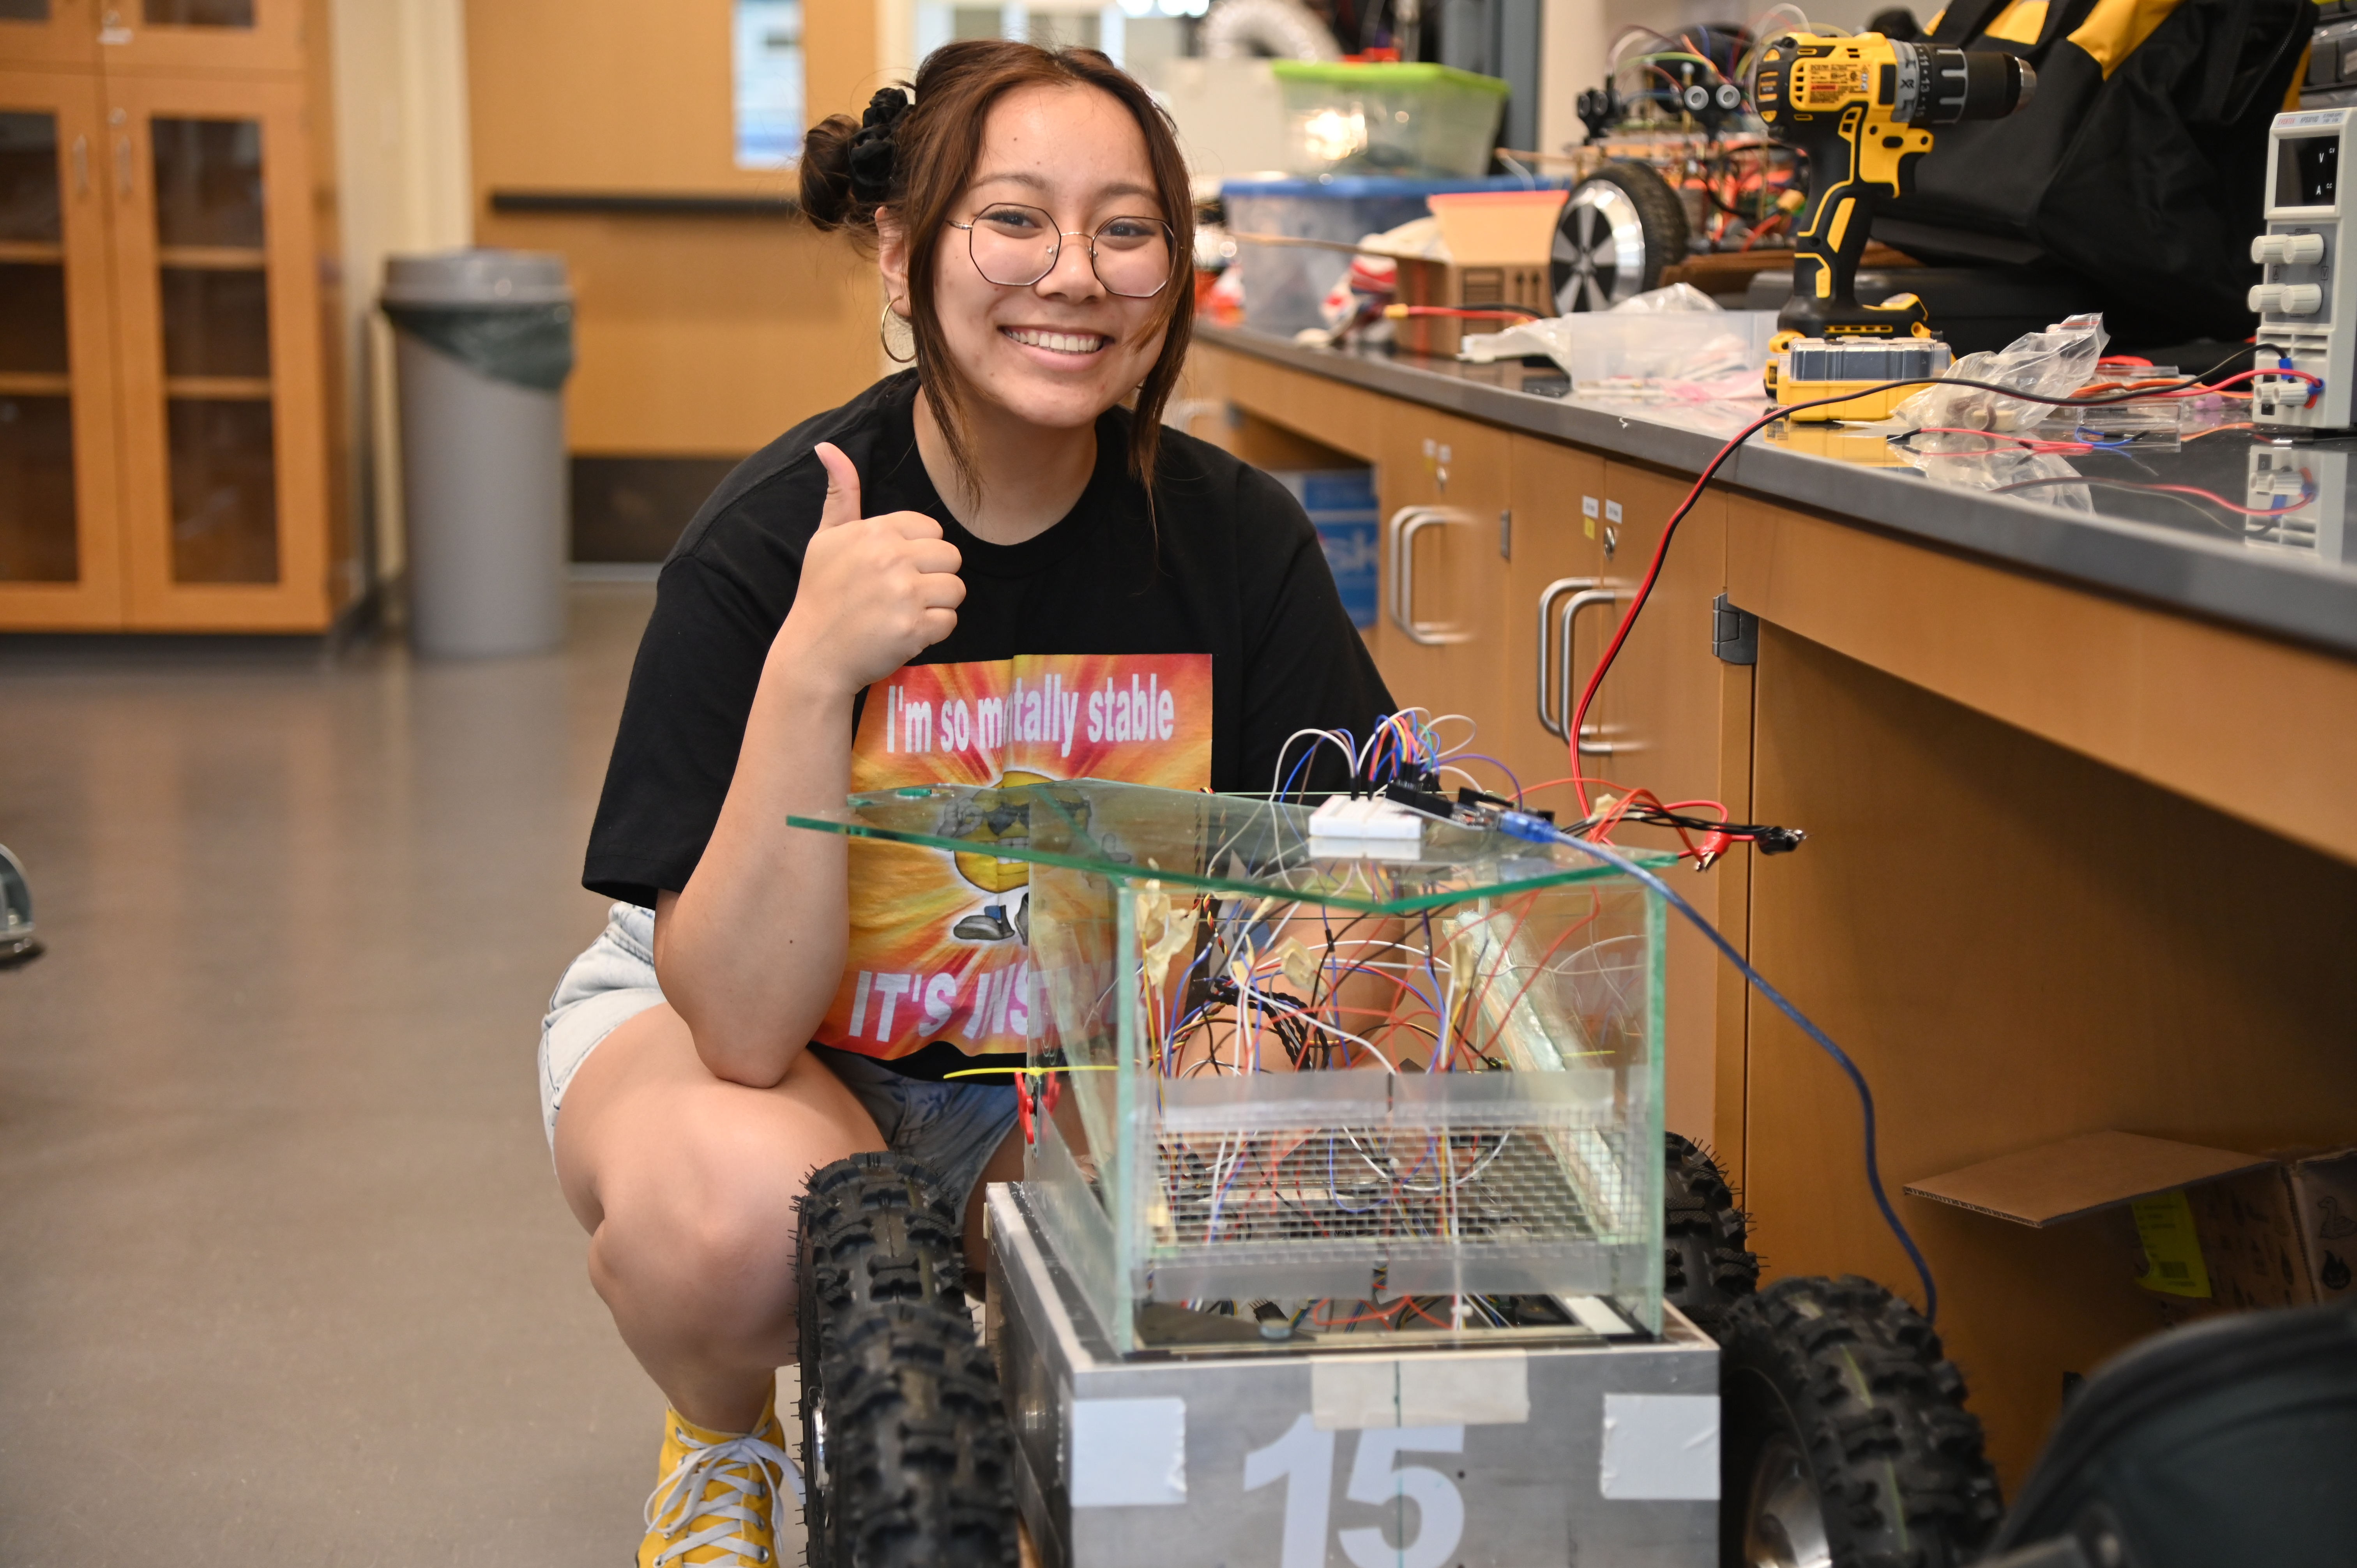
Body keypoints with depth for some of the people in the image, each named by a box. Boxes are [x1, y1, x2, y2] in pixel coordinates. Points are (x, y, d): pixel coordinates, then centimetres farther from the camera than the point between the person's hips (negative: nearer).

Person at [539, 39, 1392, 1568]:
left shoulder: (1235, 536, -13)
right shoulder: (770, 544, -23)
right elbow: (745, 1029, -27)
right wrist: (810, 674, -39)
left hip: (1071, 1070, 4)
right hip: (723, 1033, -3)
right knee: (736, 1201, -36)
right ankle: (728, 1440, 3)